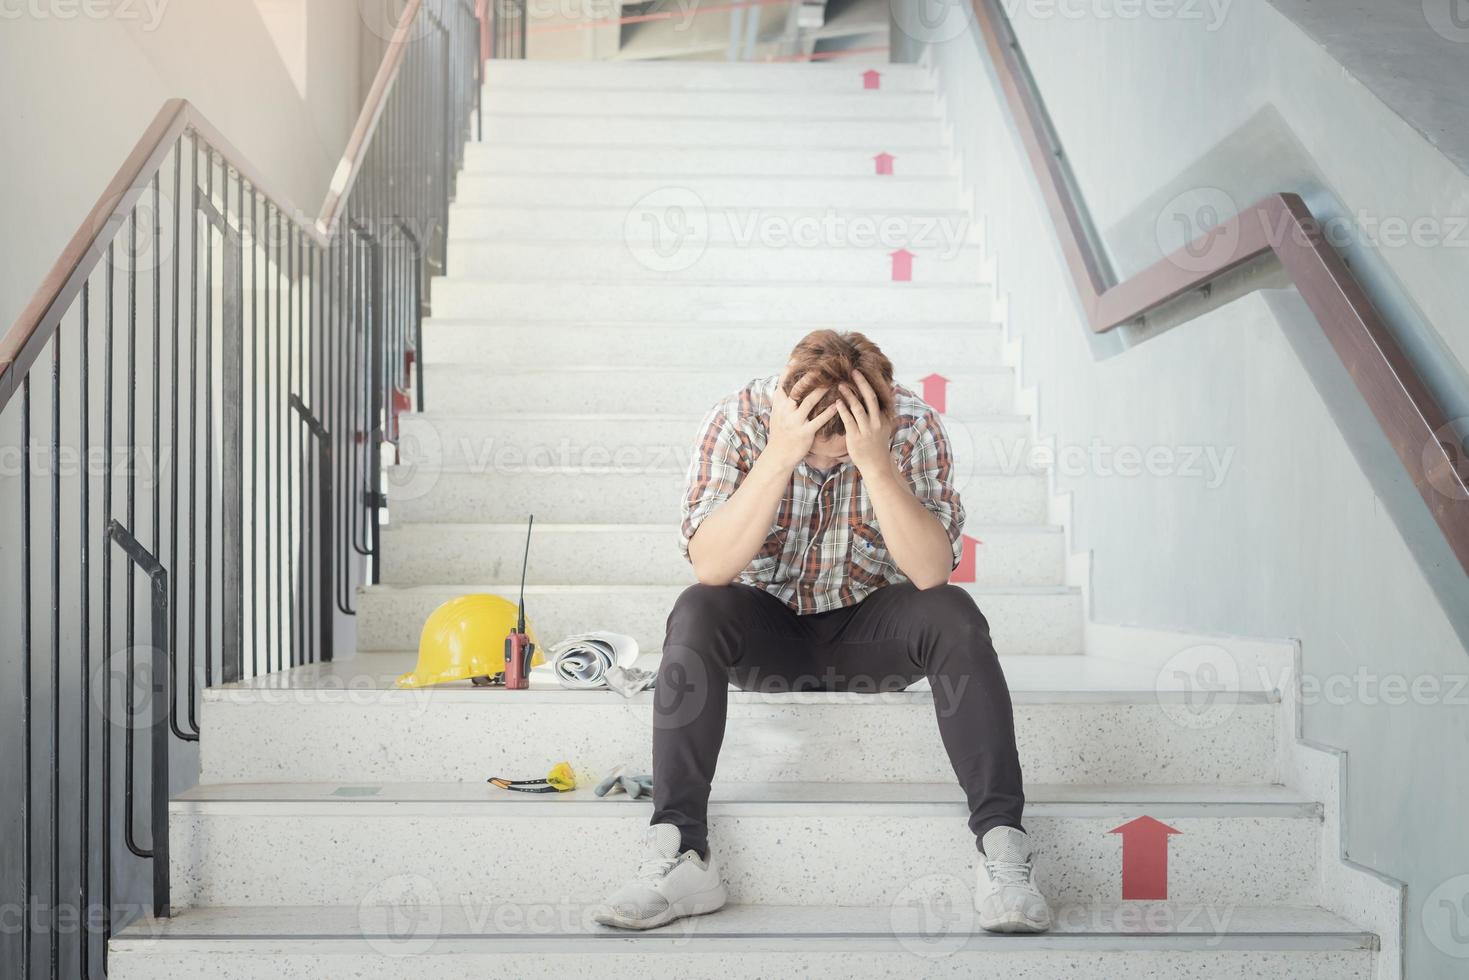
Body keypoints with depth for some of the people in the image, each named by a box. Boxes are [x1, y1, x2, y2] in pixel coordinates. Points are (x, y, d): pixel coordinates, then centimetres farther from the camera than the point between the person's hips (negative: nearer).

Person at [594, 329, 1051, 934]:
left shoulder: (913, 426, -17)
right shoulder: (740, 421, -18)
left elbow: (932, 571, -27)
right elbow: (710, 566, -29)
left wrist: (875, 463, -38)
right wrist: (779, 457, -38)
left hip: (869, 628, 0)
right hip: (766, 629, 0)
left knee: (952, 616, -29)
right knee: (696, 613, -31)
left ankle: (1002, 845, -31)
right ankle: (680, 852, -33)